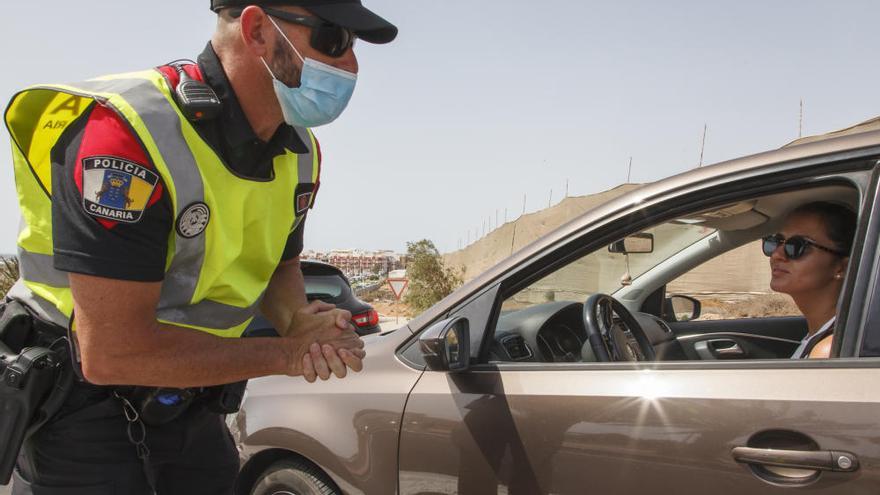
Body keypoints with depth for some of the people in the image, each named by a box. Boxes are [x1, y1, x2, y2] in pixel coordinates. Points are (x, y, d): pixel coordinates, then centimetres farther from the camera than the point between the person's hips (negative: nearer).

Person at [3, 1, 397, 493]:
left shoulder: (302, 152, -3)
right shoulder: (127, 132, -28)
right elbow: (110, 352, -30)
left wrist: (300, 321, -12)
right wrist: (286, 353, -21)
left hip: (192, 408, 7)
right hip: (84, 410, -7)